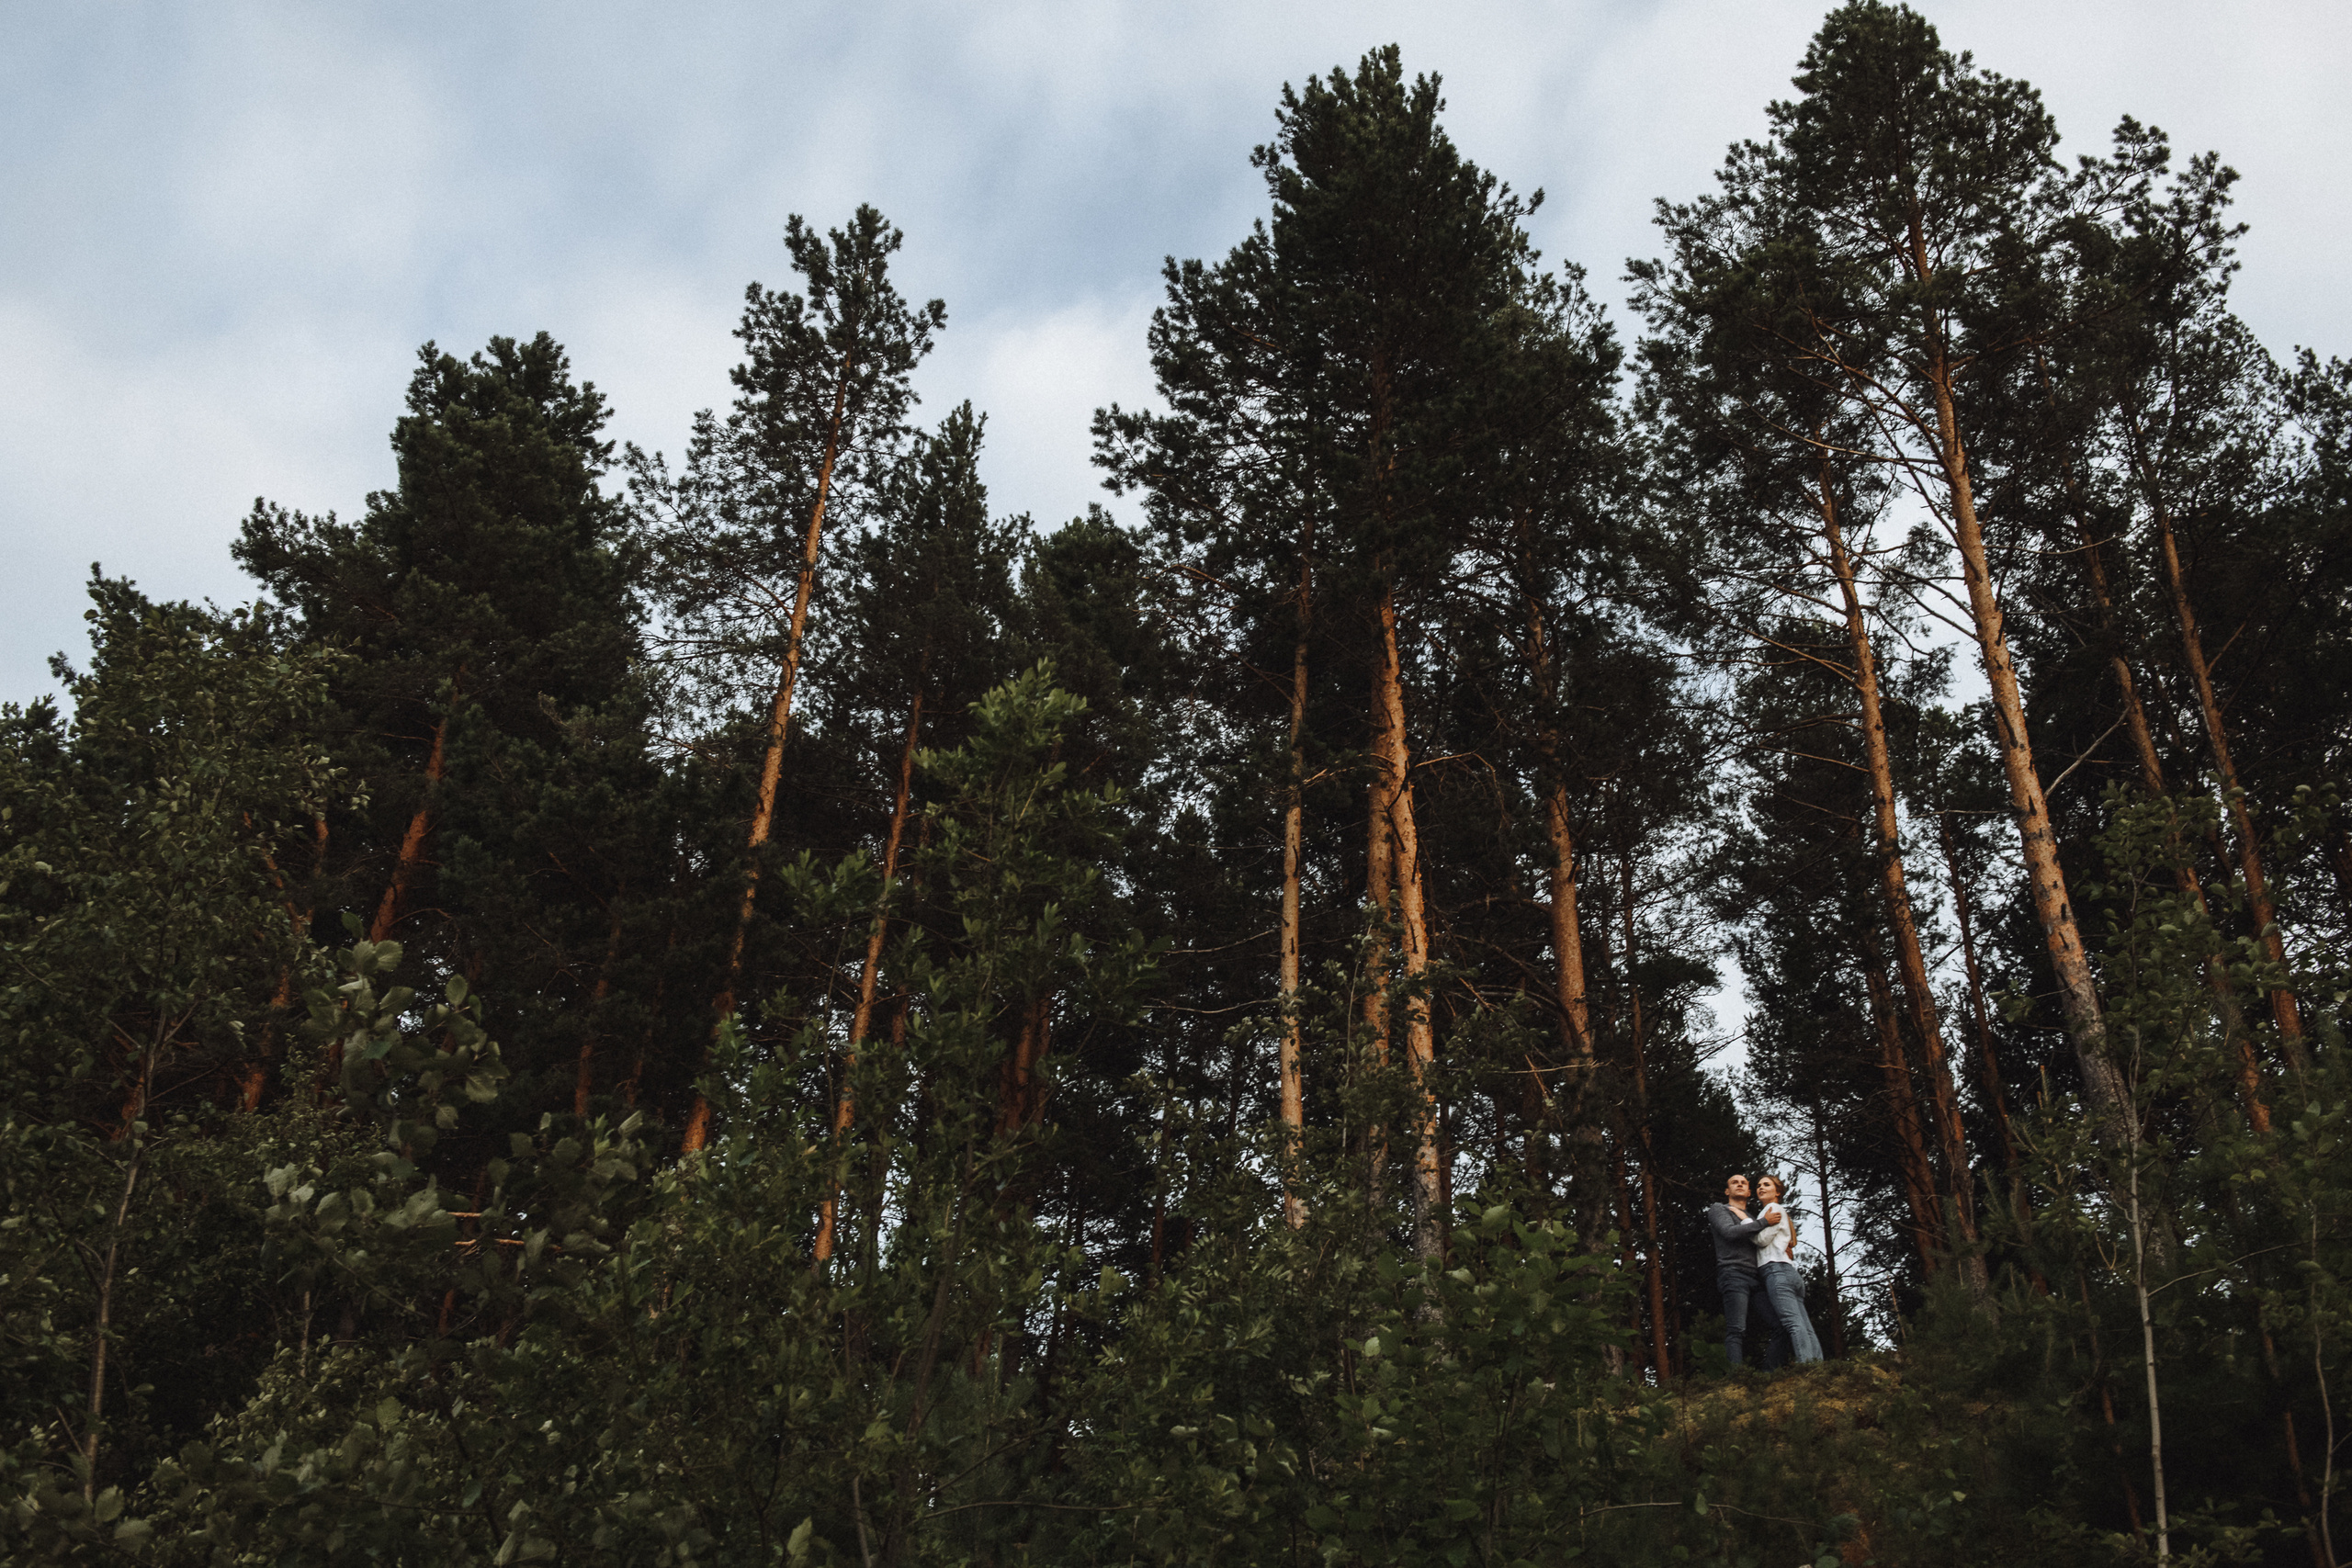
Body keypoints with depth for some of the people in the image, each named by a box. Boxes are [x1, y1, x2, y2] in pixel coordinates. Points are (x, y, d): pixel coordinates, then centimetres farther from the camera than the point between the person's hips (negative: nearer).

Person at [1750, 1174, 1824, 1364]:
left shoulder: (1774, 1208, 6)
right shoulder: (1775, 1211, 33)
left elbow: (1762, 1239, -5)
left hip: (1776, 1270, -10)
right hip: (1790, 1272, 10)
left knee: (1793, 1323, -22)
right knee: (1805, 1327, -4)